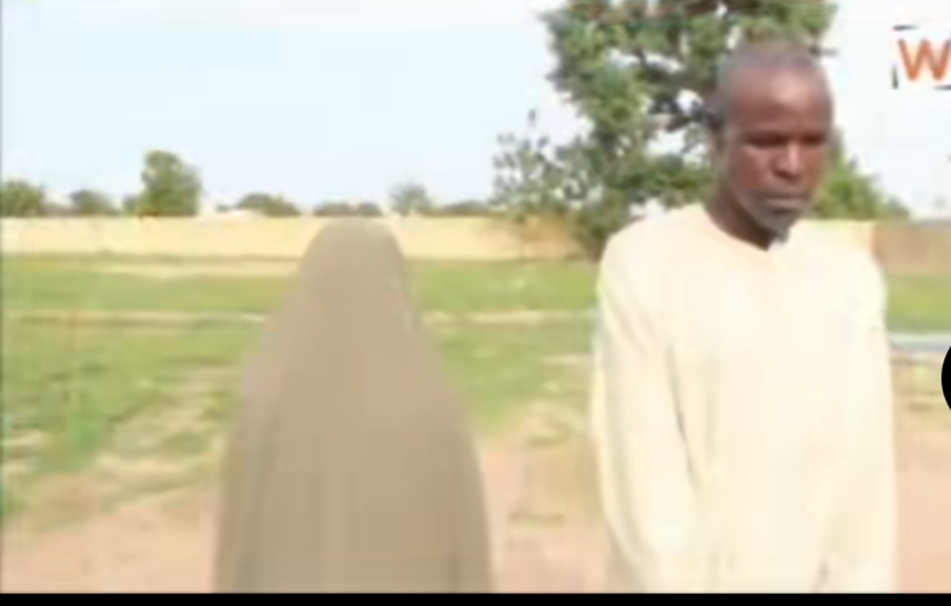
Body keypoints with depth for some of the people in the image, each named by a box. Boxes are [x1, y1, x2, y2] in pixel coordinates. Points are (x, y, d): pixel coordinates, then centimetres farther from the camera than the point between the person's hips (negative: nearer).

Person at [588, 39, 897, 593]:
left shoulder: (854, 277, 4)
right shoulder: (643, 265, -8)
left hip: (821, 579, 4)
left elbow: (866, 474, -1)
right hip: (687, 578, -3)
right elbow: (643, 473, -11)